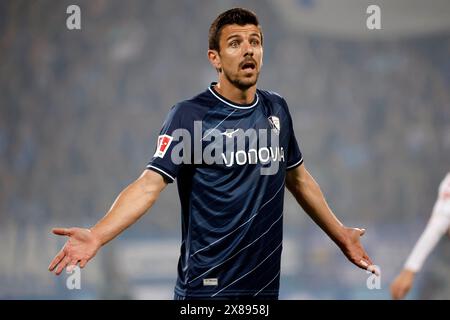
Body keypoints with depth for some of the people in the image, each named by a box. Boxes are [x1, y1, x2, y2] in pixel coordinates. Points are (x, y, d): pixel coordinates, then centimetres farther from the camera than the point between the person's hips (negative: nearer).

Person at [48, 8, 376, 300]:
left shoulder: (277, 109, 7)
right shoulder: (190, 115, -10)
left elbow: (298, 179, 20)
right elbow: (150, 184, -19)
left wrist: (340, 234, 26)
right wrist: (96, 236, -33)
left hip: (266, 284, 5)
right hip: (208, 288, -5)